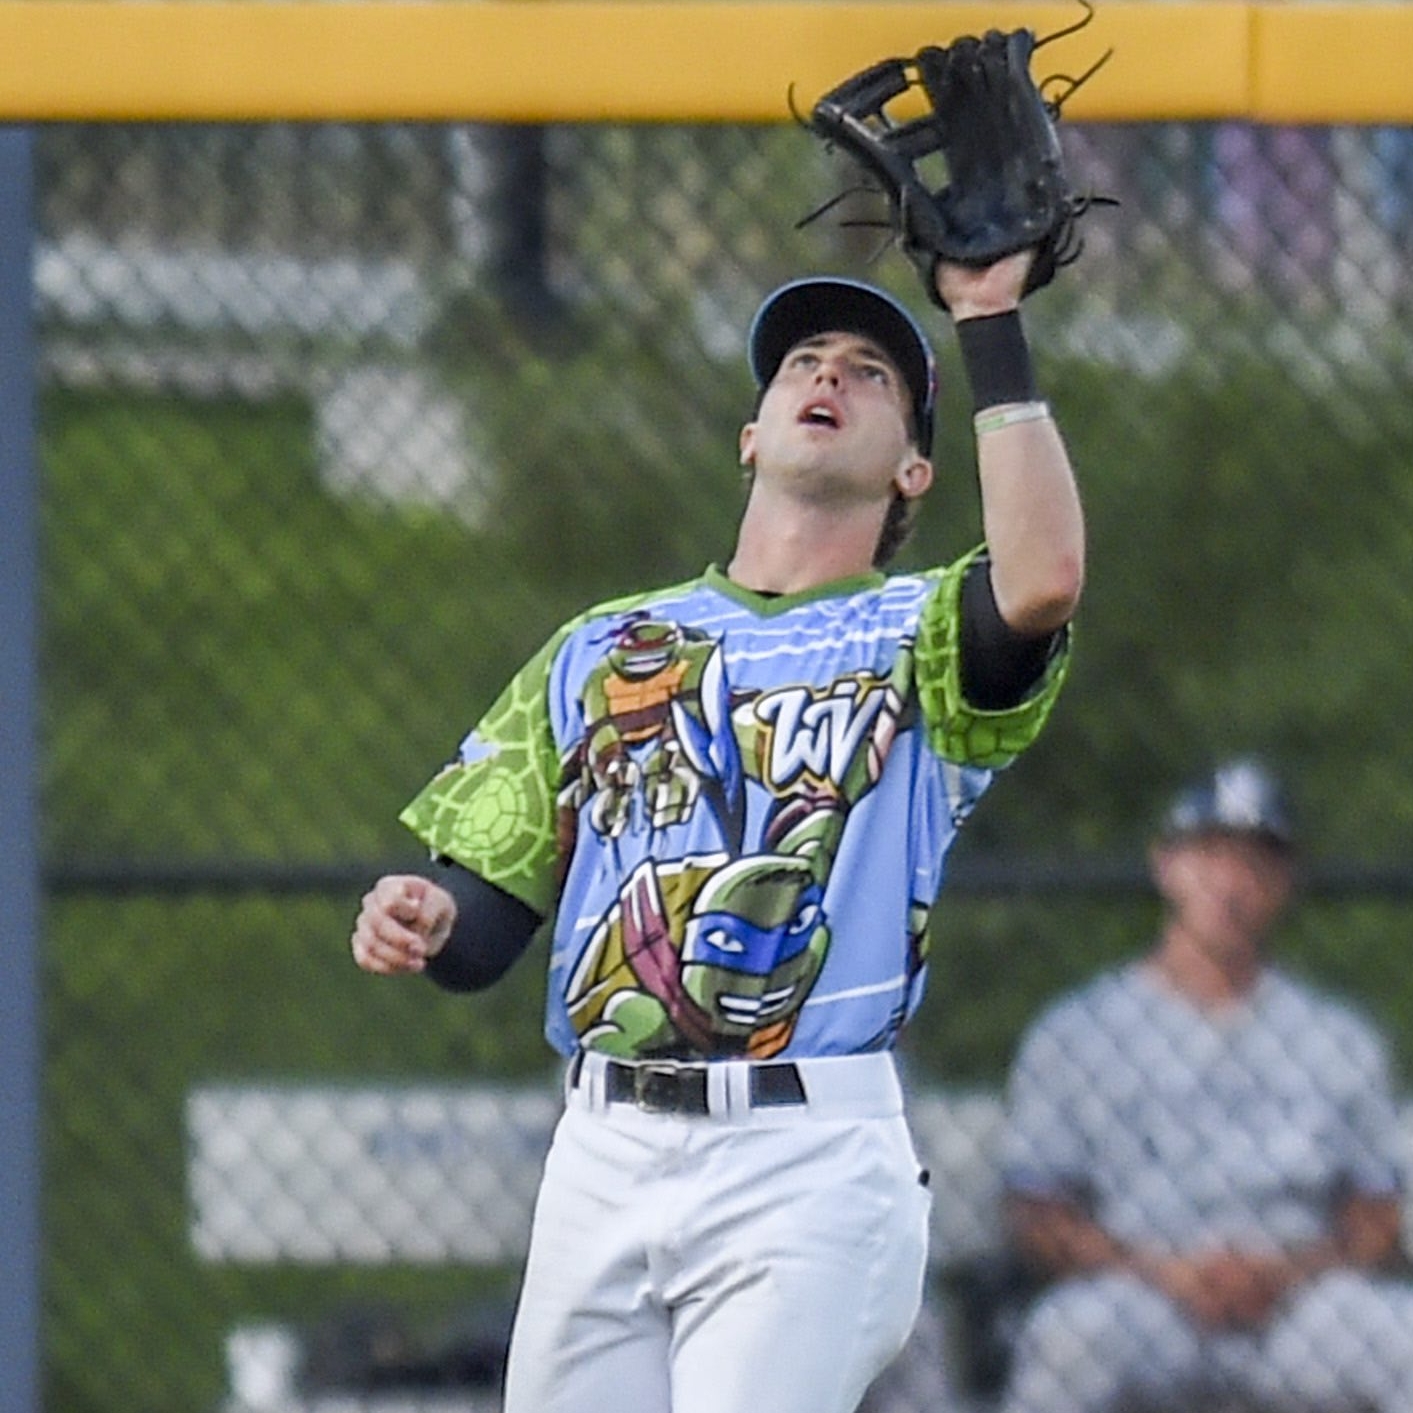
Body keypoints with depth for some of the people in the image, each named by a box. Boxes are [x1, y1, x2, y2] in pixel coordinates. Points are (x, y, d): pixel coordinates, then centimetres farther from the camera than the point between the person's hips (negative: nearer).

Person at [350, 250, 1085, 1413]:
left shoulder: (916, 638, 9)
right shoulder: (599, 649, 20)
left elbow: (1044, 579, -16)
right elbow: (486, 925, 15)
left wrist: (990, 322, -10)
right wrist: (422, 922, -9)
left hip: (810, 1170, -4)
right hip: (603, 1157, 4)